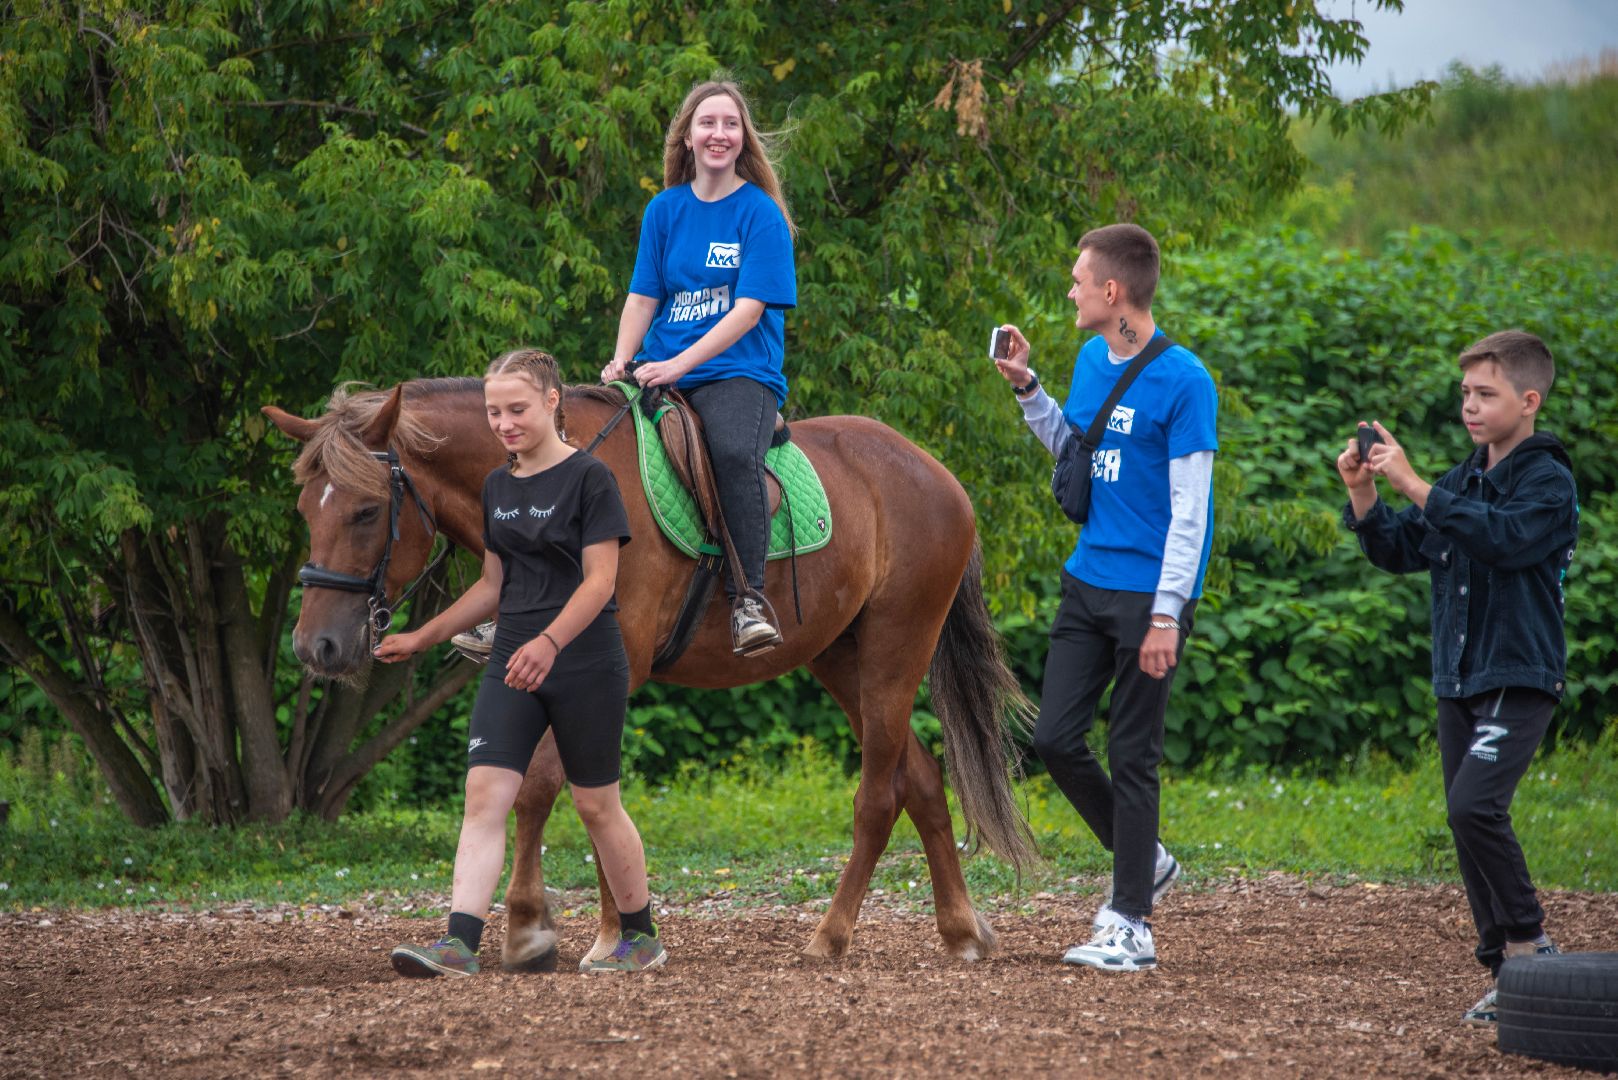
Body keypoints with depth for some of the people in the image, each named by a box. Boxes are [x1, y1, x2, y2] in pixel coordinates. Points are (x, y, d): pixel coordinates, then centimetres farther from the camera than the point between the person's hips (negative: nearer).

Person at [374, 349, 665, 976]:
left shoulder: (588, 479, -9)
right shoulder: (498, 487, 12)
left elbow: (599, 579, -16)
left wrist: (549, 642, -30)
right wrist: (422, 639, 17)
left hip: (586, 665, -6)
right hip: (512, 665, 6)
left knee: (595, 804, 5)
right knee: (484, 793, -10)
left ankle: (641, 937, 23)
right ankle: (459, 944, -18)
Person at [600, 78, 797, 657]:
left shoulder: (760, 214, -2)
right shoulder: (665, 210, 13)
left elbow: (748, 310, -10)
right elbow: (642, 297, 12)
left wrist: (679, 365, -19)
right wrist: (621, 362, -7)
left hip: (739, 371, -5)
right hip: (661, 370, 5)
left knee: (734, 452, -37)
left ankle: (748, 595, -32)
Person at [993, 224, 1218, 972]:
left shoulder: (1183, 381, -15)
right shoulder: (1091, 362, 7)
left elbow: (1189, 509, -16)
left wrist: (1166, 615, -19)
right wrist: (1026, 387, 11)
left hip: (1147, 593, -7)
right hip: (1086, 581, 7)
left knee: (1131, 756, -2)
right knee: (1054, 739, 7)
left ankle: (1129, 925, 5)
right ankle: (1144, 861, 26)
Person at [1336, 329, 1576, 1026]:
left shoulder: (1549, 481, -8)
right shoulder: (1461, 483, 14)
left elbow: (1506, 537, -25)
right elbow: (1401, 552, 12)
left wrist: (1414, 486, -27)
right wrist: (1363, 492, -4)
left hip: (1520, 680, -8)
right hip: (1458, 682, 8)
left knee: (1475, 806, -23)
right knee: (1469, 821, 6)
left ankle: (1531, 942, -10)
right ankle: (1508, 976, 11)